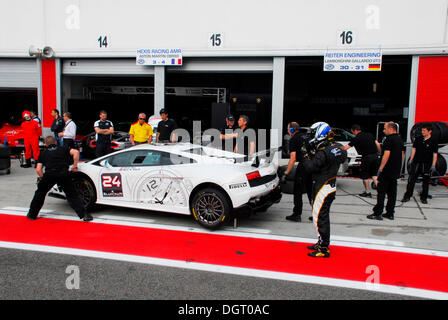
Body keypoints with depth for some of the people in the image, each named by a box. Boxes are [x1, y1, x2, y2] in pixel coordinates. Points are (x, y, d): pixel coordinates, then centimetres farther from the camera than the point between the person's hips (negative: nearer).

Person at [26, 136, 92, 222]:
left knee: (40, 193, 23)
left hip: (49, 174, 1)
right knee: (72, 195, 6)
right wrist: (75, 166, 15)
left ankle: (32, 214, 32)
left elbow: (38, 169, 16)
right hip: (63, 173, 0)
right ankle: (84, 214, -3)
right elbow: (75, 152, 6)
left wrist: (43, 178, 32)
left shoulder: (43, 153, 25)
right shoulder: (63, 149, 24)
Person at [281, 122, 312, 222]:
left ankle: (297, 215, 9)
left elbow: (293, 158, -12)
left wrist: (286, 173, -11)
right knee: (311, 190, 17)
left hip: (303, 165, -7)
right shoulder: (306, 136, 16)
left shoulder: (293, 139, -4)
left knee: (297, 191, 5)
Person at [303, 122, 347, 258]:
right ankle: (322, 243, 29)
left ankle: (324, 249, 2)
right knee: (323, 216, 18)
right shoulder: (335, 149, 8)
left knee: (319, 217, -4)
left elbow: (310, 167, -25)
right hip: (330, 187, 10)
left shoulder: (323, 153, -21)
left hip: (323, 189, -10)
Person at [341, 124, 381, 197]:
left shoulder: (357, 138, -5)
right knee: (374, 174, 14)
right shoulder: (369, 135, 12)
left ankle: (368, 192, 16)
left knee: (364, 175, 9)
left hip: (366, 157, -6)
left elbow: (345, 148, -7)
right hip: (375, 156, 6)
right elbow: (378, 144, 11)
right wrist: (380, 153, 22)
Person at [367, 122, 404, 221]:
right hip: (396, 171, 8)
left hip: (387, 171, -8)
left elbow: (386, 155, -22)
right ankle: (390, 213, 15)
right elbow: (402, 155, 19)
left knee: (381, 192, -3)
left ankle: (377, 213, -1)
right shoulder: (400, 139, 13)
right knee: (392, 192, 11)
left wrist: (380, 168, -19)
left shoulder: (389, 139, -15)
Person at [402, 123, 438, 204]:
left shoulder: (433, 142, -4)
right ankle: (407, 196, 8)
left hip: (427, 164, -2)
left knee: (425, 182, 8)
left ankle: (423, 198, 20)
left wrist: (433, 165, -10)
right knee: (411, 180, 1)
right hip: (416, 163, 2)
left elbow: (435, 154, -4)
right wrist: (411, 160, 6)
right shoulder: (418, 139, 4)